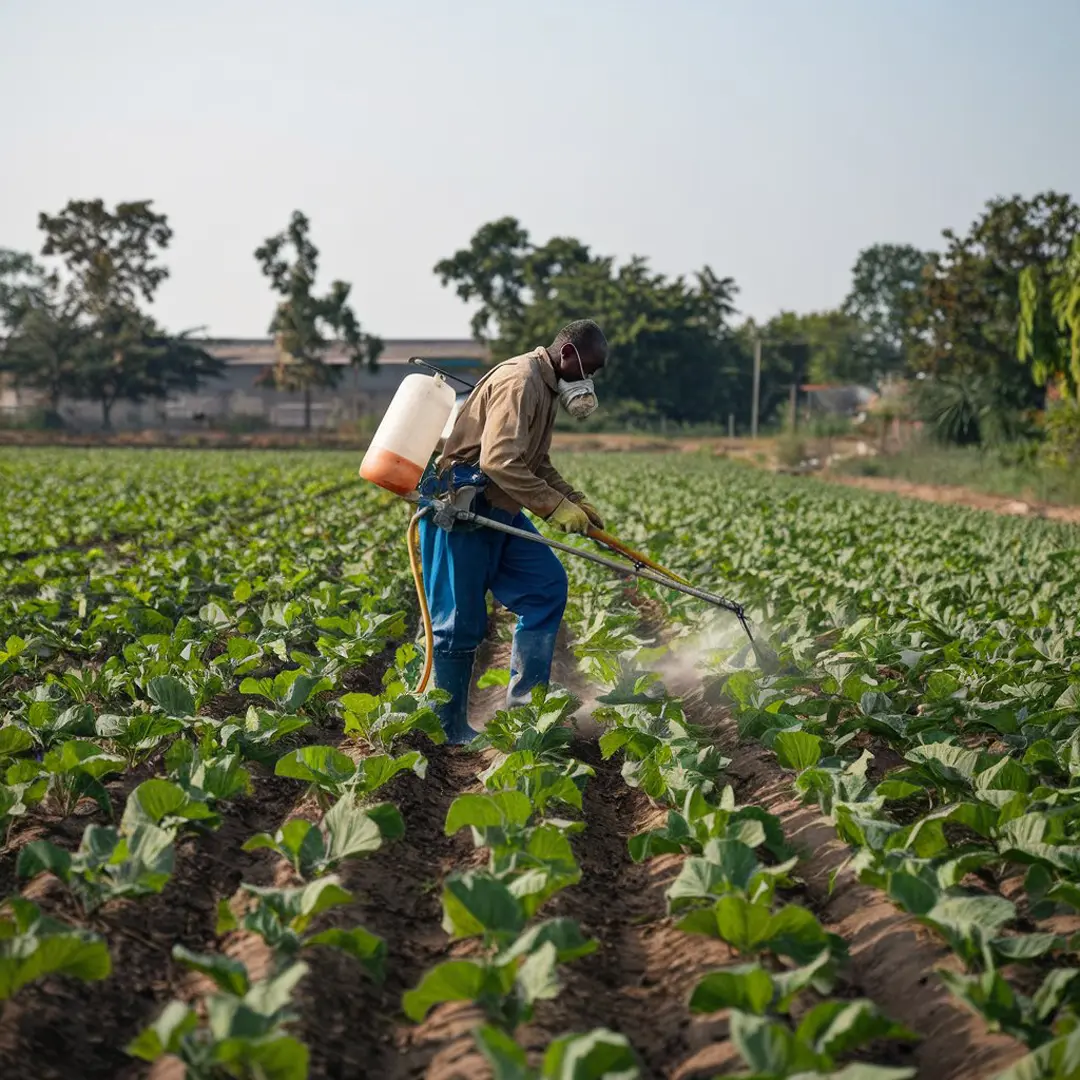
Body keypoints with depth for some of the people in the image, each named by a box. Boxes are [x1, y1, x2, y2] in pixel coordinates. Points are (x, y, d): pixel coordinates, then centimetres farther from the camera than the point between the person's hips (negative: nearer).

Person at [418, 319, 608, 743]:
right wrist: (556, 507, -22)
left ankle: (524, 702, 11)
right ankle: (450, 729, 11)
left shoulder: (548, 388, 14)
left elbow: (538, 465, 23)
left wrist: (576, 501, 10)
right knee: (462, 621, -2)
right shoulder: (520, 382, -20)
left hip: (499, 510, 10)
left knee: (547, 586, 6)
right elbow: (500, 463, -28)